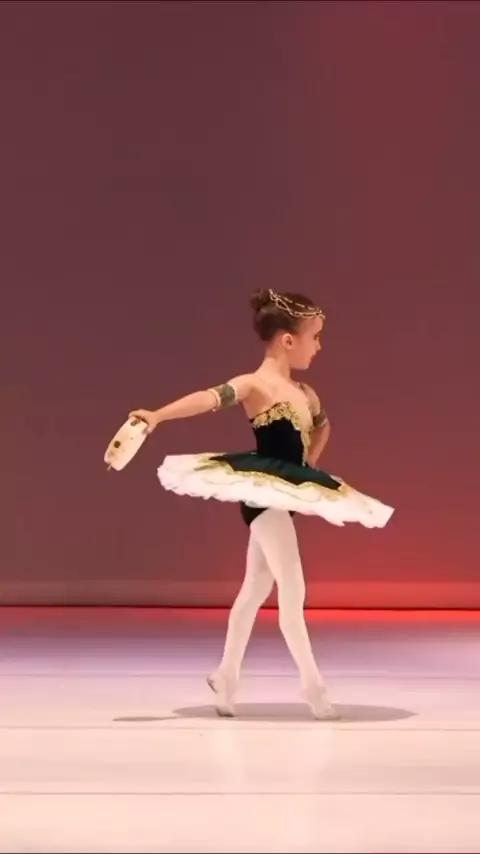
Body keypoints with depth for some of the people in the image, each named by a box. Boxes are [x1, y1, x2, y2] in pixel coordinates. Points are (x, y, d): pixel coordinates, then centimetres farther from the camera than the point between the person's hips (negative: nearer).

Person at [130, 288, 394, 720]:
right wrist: (157, 416, -42)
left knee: (256, 589, 15)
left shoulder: (305, 393, 12)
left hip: (283, 493, 9)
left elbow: (322, 425, 33)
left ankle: (226, 676, 26)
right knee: (293, 592, -7)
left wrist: (309, 469, 20)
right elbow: (211, 398, -29)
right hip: (263, 493, -9)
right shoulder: (256, 384, -13)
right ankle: (313, 685, 1)